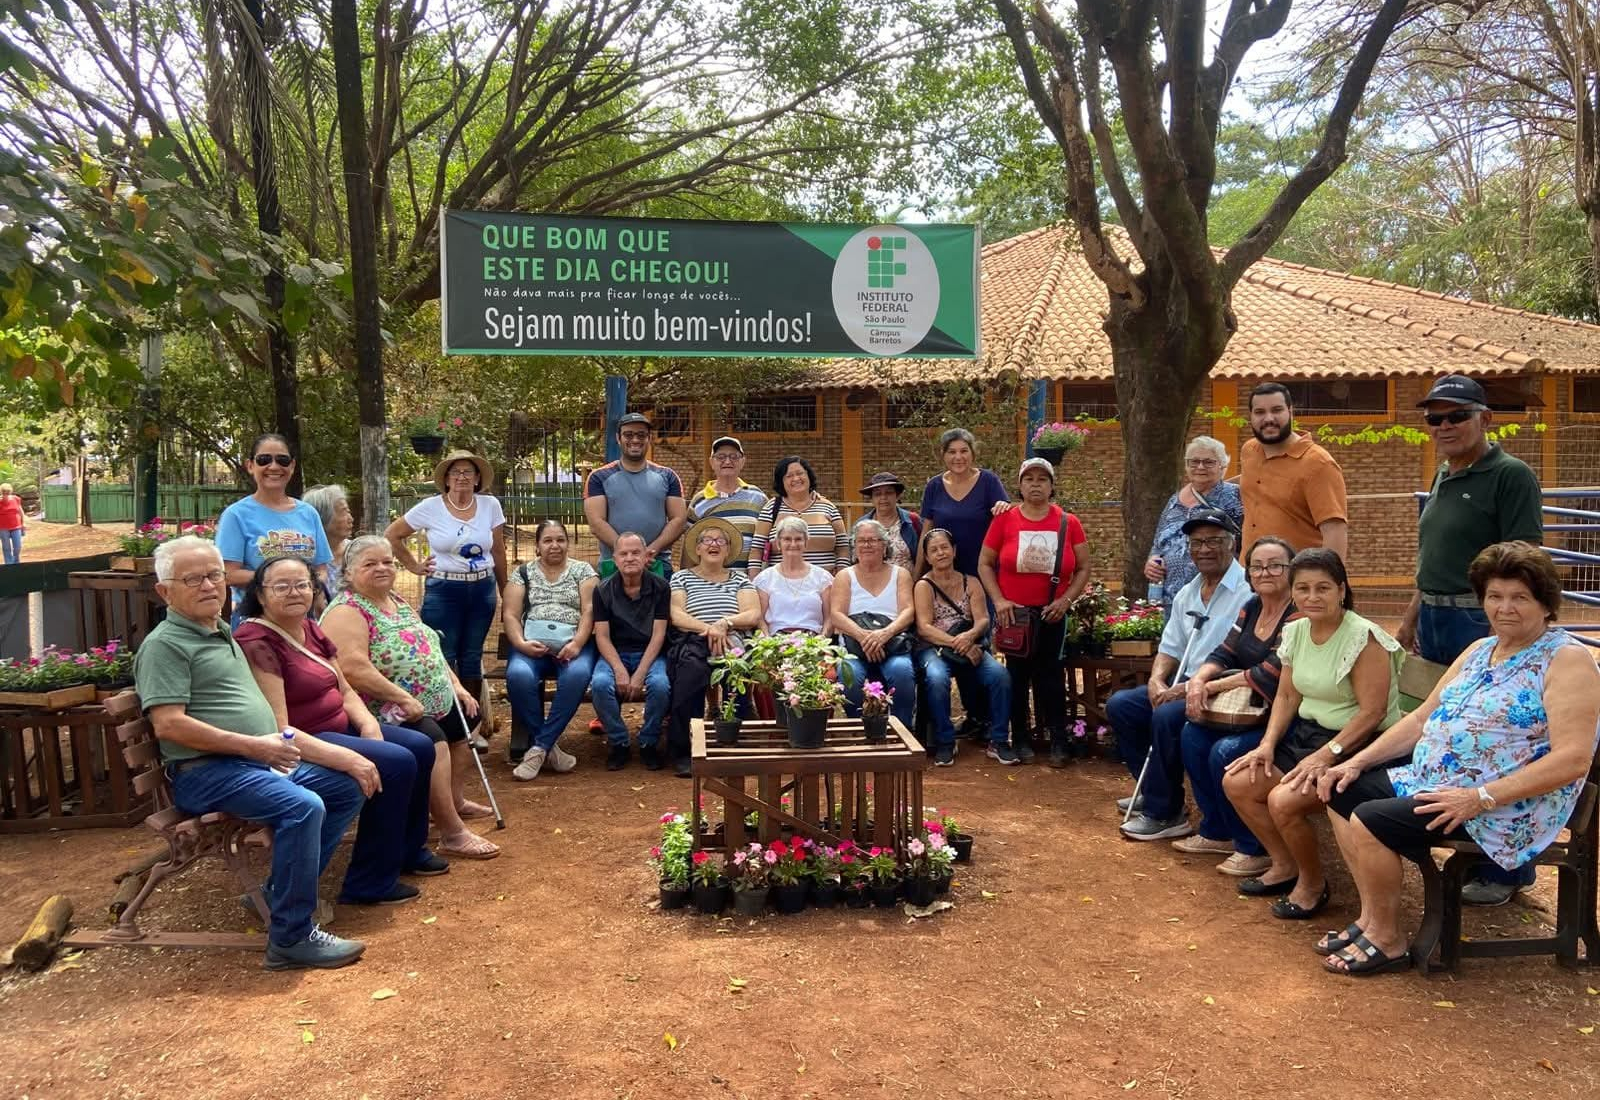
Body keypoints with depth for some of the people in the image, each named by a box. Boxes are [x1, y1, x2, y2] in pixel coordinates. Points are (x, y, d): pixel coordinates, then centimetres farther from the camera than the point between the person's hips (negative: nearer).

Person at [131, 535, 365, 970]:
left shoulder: (222, 634, 20)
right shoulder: (165, 644, -9)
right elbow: (169, 724, -20)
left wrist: (278, 744, 11)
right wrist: (253, 745, -20)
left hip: (264, 760, 10)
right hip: (206, 771, -10)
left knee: (347, 789, 9)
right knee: (303, 807, -30)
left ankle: (281, 893, 12)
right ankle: (291, 938, -21)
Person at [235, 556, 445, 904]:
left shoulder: (312, 631, 8)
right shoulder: (256, 643, -21)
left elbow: (345, 691, 13)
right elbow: (277, 730, -28)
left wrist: (369, 725, -8)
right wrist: (344, 757, -34)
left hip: (338, 726, 10)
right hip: (302, 742, -10)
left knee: (420, 747, 6)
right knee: (396, 763, -22)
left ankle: (407, 850, 25)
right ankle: (370, 883, -9)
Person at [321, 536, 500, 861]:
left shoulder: (398, 602, 13)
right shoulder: (347, 611, -16)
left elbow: (429, 649, 19)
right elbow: (352, 668, -29)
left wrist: (455, 686, 9)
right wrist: (403, 698, -29)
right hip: (384, 712, -11)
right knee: (431, 741, -32)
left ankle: (456, 801, 36)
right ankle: (453, 835, -29)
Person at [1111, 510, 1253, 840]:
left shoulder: (1248, 591, -14)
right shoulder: (1186, 594, 14)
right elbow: (1170, 649, 17)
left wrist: (1191, 687, -23)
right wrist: (1156, 679, -5)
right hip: (1186, 684, 9)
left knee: (1166, 716, -30)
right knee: (1120, 705, -3)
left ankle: (1164, 813, -13)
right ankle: (1153, 791, 10)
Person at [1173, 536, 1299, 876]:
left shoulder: (1300, 616, -17)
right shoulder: (1251, 607, 10)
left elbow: (1272, 672, -26)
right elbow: (1224, 654, 8)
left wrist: (1214, 687, -18)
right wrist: (1199, 679, -14)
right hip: (1252, 711, 9)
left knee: (1225, 752, -24)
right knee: (1192, 734, -6)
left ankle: (1255, 848, -4)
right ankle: (1217, 831, 9)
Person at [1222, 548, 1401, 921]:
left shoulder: (1363, 637, -19)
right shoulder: (1295, 631, 5)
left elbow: (1372, 712, -22)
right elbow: (1287, 696, 11)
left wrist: (1326, 755, -27)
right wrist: (1268, 743, -3)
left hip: (1355, 745, -8)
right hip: (1306, 733, 8)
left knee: (1284, 800, -26)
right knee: (1236, 782, -3)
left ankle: (1313, 884, 2)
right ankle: (1285, 866, 17)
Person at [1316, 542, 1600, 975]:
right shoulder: (1479, 651, 13)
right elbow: (1421, 718, 15)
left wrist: (1479, 798, -27)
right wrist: (1356, 762, 3)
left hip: (1506, 807, -9)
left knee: (1370, 820, -23)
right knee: (1343, 792, 6)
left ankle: (1388, 939, -3)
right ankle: (1372, 917, 9)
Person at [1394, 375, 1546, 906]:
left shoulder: (1510, 476, -10)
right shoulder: (1443, 478, 15)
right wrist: (1412, 618, 23)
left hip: (1481, 623, -8)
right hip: (1435, 622, 8)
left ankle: (1503, 870, 10)